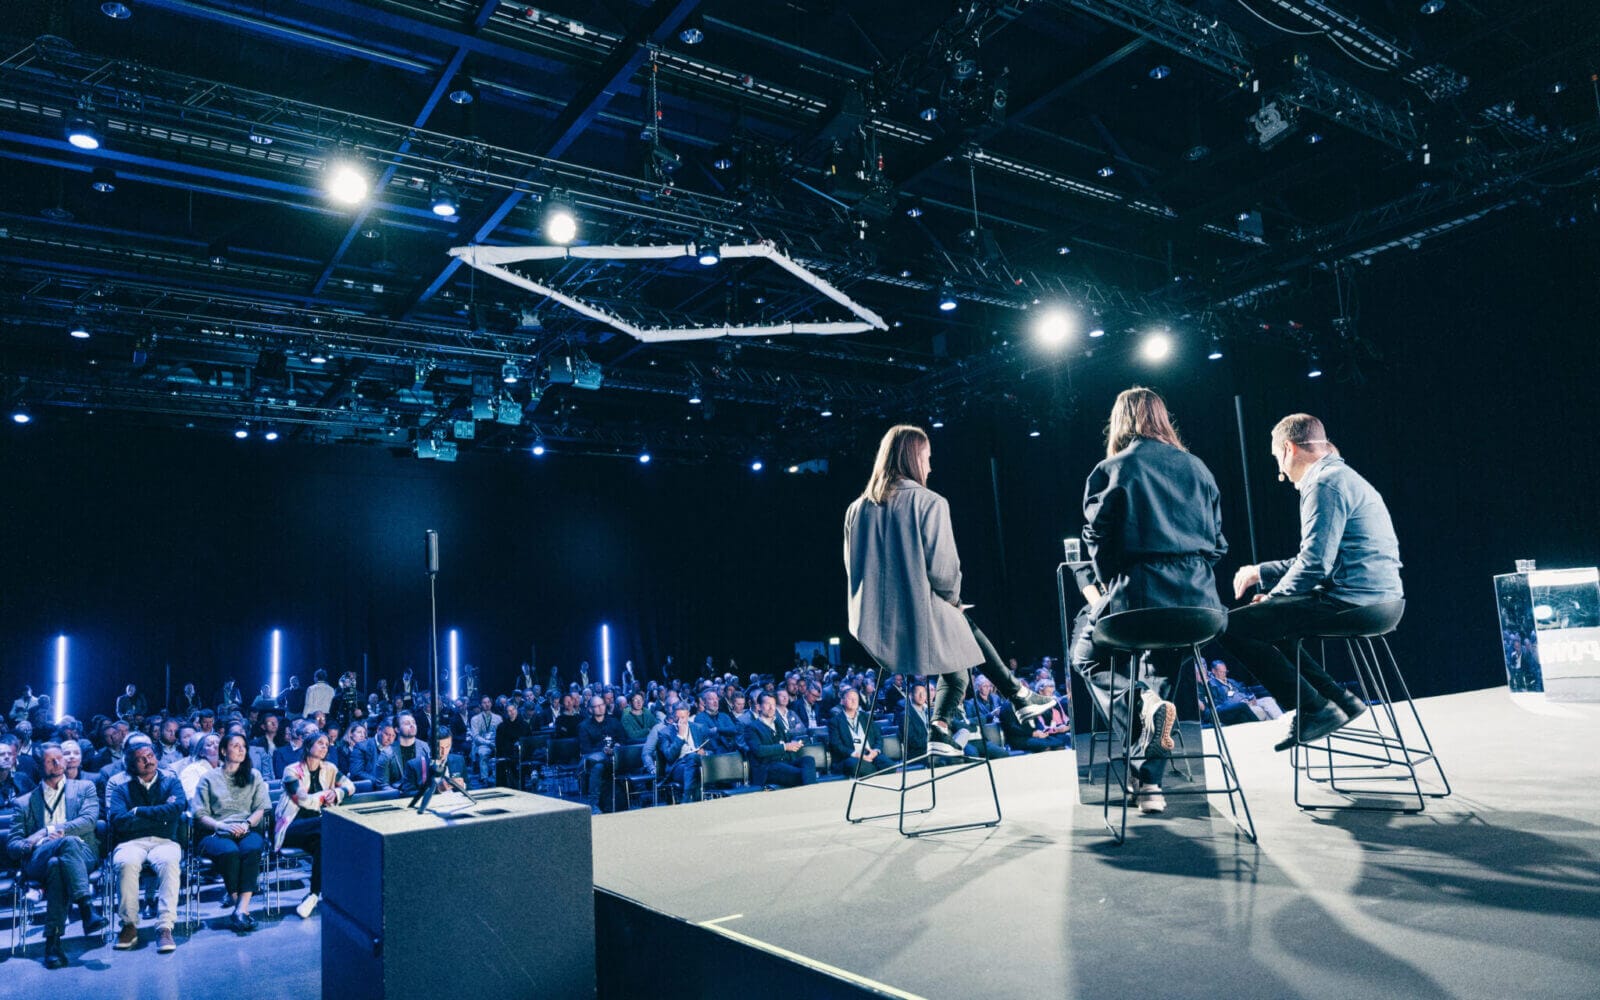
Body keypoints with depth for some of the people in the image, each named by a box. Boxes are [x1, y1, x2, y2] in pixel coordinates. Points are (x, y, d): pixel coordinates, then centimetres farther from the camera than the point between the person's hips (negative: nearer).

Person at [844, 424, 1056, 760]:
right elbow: (943, 570, -14)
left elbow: (852, 570, 9)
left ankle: (940, 731, 18)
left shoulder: (857, 509, 5)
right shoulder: (929, 503, -10)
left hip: (873, 626, 6)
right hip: (921, 621, -6)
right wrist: (953, 599, 6)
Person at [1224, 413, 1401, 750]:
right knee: (1265, 623, 23)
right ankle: (1339, 699, 16)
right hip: (1374, 600, 11)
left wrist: (1274, 595, -5)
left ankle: (1314, 710, -6)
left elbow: (1315, 562, -20)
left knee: (1233, 627, -12)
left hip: (1350, 601, -11)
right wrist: (1261, 572, 20)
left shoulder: (1325, 483, -12)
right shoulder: (1342, 477, 21)